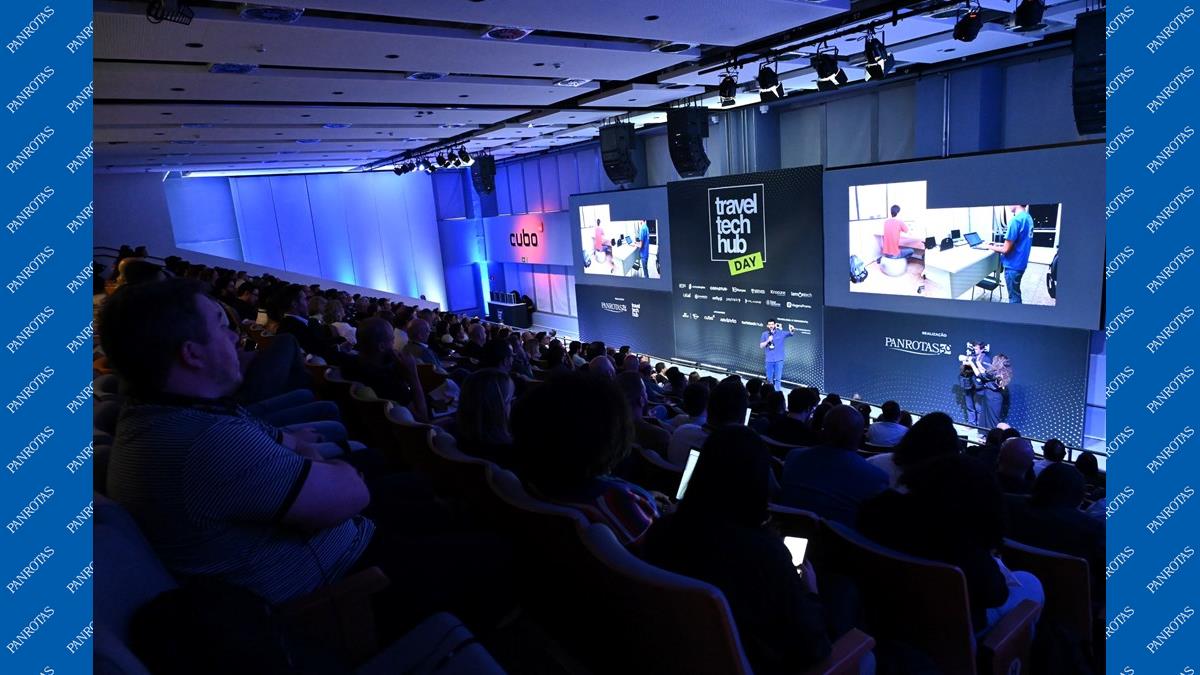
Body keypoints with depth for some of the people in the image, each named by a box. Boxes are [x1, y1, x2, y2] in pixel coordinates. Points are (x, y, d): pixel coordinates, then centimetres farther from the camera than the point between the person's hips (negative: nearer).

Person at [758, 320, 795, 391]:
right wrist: (768, 341, -14)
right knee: (769, 378, 12)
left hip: (779, 359, -1)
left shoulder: (781, 333, 1)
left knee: (778, 378, -2)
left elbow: (791, 334, -9)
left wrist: (792, 330, -33)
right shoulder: (764, 334, 3)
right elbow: (761, 346, 2)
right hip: (769, 360, 1)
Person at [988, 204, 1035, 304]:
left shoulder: (1016, 220, -24)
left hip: (1013, 265, -9)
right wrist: (1000, 244, 13)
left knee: (1014, 297, 5)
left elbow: (1006, 249, -21)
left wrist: (991, 247, -4)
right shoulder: (1028, 218, 5)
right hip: (1021, 263, 9)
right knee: (1016, 293, 23)